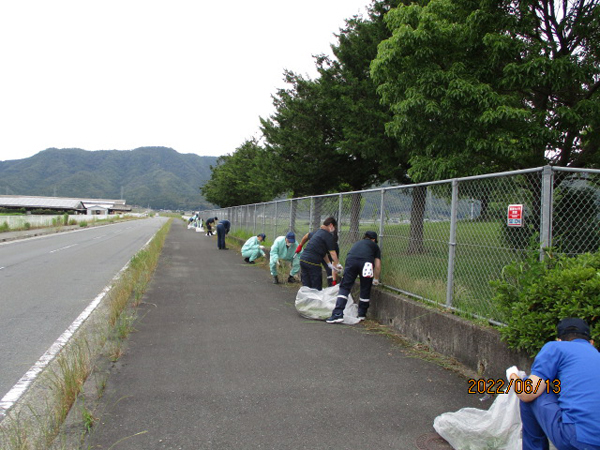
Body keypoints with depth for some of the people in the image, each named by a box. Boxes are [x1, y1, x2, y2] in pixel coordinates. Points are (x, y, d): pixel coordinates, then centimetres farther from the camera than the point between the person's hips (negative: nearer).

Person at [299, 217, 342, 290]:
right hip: (312, 263, -8)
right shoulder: (328, 235, -5)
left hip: (303, 259, 8)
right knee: (316, 288, 1)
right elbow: (332, 253, -6)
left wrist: (329, 264, 26)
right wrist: (337, 264, 8)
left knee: (306, 286, 13)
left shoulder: (318, 231, 21)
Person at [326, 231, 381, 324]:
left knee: (344, 287, 4)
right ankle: (361, 315, 25)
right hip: (366, 262, -2)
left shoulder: (357, 243, 39)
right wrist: (376, 279, 39)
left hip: (351, 260, 2)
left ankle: (338, 314, -7)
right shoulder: (375, 246, 30)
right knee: (365, 290, 14)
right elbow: (377, 265, 24)